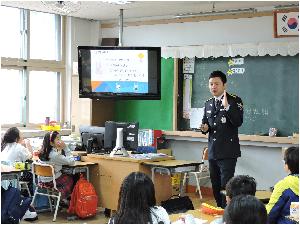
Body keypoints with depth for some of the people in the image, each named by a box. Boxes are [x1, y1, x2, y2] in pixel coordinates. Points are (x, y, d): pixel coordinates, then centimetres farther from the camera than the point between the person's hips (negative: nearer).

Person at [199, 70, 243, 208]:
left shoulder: (234, 101, -5)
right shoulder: (208, 104, 14)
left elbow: (238, 122, -18)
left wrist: (227, 106, -27)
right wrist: (204, 128, 1)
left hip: (227, 152, -6)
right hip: (212, 151, 6)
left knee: (226, 186, -9)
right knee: (216, 186, 12)